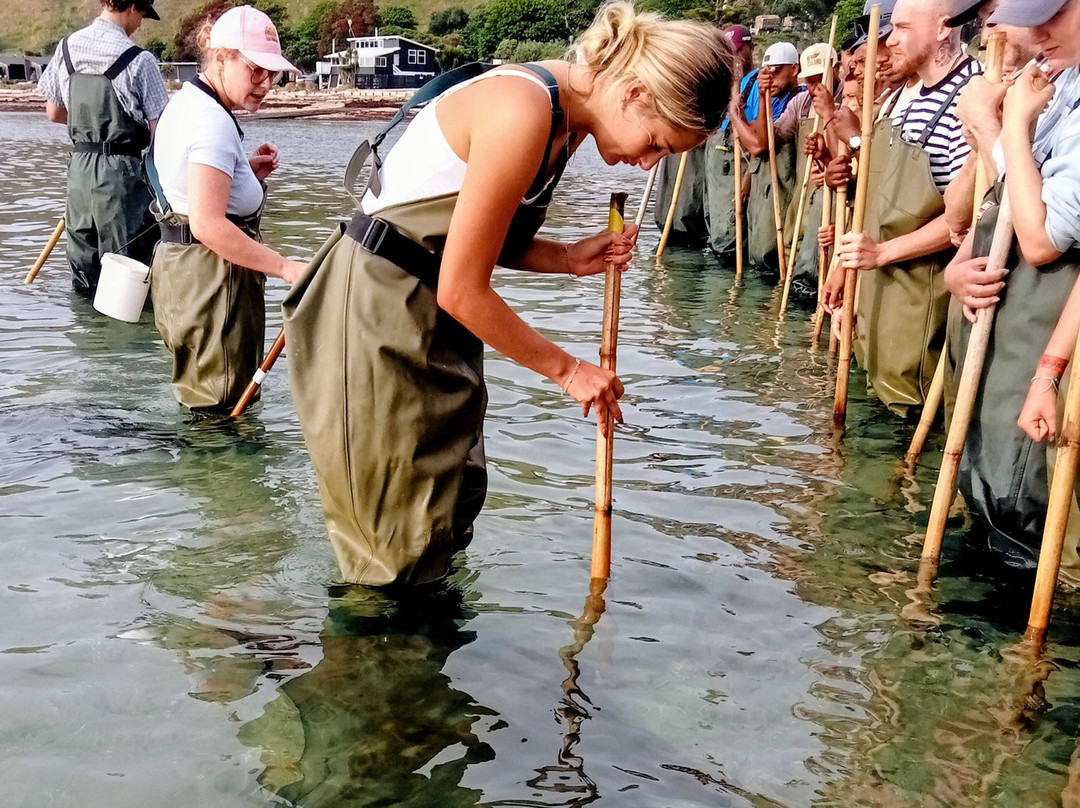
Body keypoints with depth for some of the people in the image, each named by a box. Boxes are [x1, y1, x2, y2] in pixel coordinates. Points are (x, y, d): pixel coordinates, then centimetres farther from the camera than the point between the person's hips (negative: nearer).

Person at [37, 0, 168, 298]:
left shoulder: (66, 48, 5)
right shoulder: (139, 60, -12)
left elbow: (54, 113, 16)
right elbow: (158, 129, -11)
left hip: (79, 166, 6)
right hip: (121, 172, -6)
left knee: (82, 259, 16)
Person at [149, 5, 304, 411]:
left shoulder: (184, 102, 14)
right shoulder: (213, 122, -19)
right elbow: (208, 224, -27)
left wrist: (247, 171, 8)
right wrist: (284, 266, -25)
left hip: (177, 265, 11)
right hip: (211, 274, -11)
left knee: (197, 401, 19)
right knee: (222, 410, -4)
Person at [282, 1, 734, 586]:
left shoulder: (568, 121, 5)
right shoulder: (522, 114, -26)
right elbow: (462, 291, -23)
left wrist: (569, 258, -4)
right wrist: (567, 370, -13)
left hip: (427, 318, 9)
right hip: (374, 321, -9)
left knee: (453, 508, 16)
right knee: (401, 551, 2)